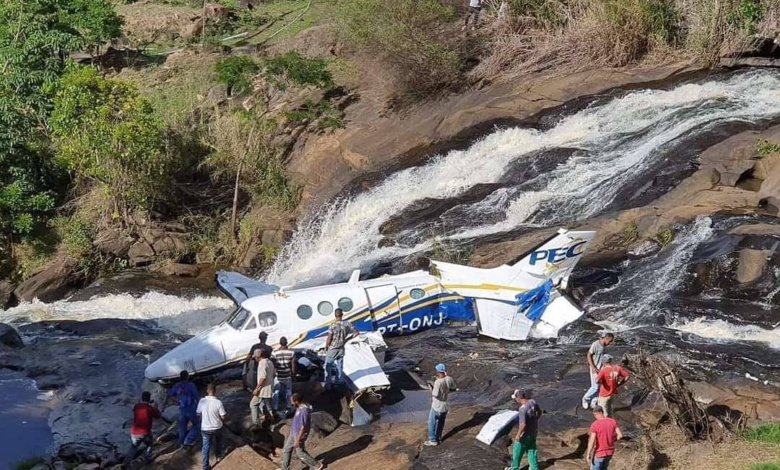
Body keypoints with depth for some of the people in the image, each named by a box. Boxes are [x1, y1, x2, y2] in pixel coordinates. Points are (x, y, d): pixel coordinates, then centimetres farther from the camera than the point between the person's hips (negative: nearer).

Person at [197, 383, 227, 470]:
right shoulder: (218, 402, -22)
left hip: (205, 428, 1)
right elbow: (223, 417, -14)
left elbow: (198, 414, 0)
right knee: (218, 443, 29)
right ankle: (218, 457, 47)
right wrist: (225, 413, 8)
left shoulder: (202, 401, -14)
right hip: (217, 428, -1)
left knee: (206, 447, 13)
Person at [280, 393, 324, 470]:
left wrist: (297, 440, -24)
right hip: (293, 433, 9)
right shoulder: (300, 408, -1)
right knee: (286, 449, 16)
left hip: (299, 435, -9)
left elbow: (303, 427, -28)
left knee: (300, 453, 6)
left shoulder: (304, 411, -32)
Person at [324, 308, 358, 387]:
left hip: (332, 349, -4)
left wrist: (326, 347, 0)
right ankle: (339, 382, 31)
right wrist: (347, 339, 6)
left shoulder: (333, 326, -23)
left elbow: (329, 339, -19)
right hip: (341, 349, 4)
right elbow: (357, 333, -1)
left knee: (328, 366, 12)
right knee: (339, 367, 20)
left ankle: (328, 383, 15)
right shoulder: (347, 324, -10)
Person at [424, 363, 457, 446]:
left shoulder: (438, 382, -28)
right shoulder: (449, 379, -9)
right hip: (445, 406, 6)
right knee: (441, 423, 21)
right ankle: (438, 438, 33)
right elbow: (454, 388, 6)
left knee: (431, 423, 12)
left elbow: (435, 395, -24)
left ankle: (432, 440, 18)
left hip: (437, 407, -6)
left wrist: (431, 388, -9)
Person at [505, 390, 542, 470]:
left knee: (517, 450, 14)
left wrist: (518, 434, -19)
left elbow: (523, 424, -33)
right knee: (532, 449, 21)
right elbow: (539, 411, 8)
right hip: (533, 431, 7)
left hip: (525, 434, -7)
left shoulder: (523, 409, -32)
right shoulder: (532, 401, -9)